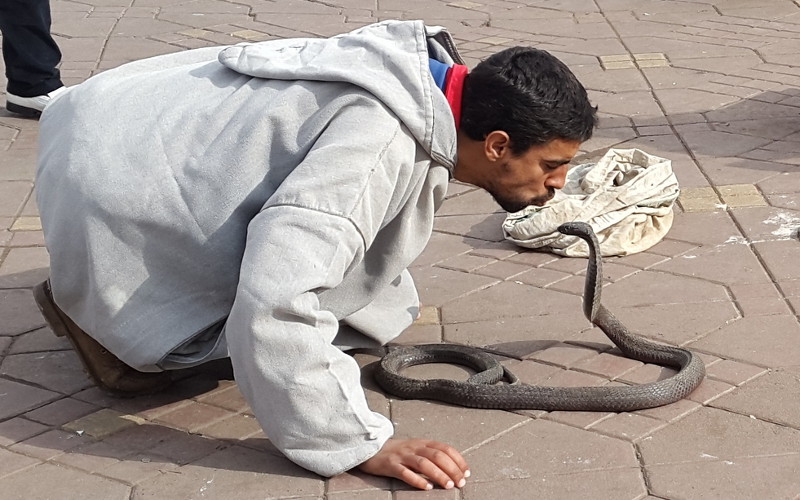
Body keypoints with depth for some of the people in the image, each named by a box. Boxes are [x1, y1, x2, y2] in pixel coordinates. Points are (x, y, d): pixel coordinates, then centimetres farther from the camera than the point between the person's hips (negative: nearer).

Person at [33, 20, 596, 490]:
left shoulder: (422, 79, -3)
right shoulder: (385, 140, -33)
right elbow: (276, 300, -39)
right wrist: (363, 443, -33)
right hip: (106, 184, -8)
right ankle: (84, 304, 14)